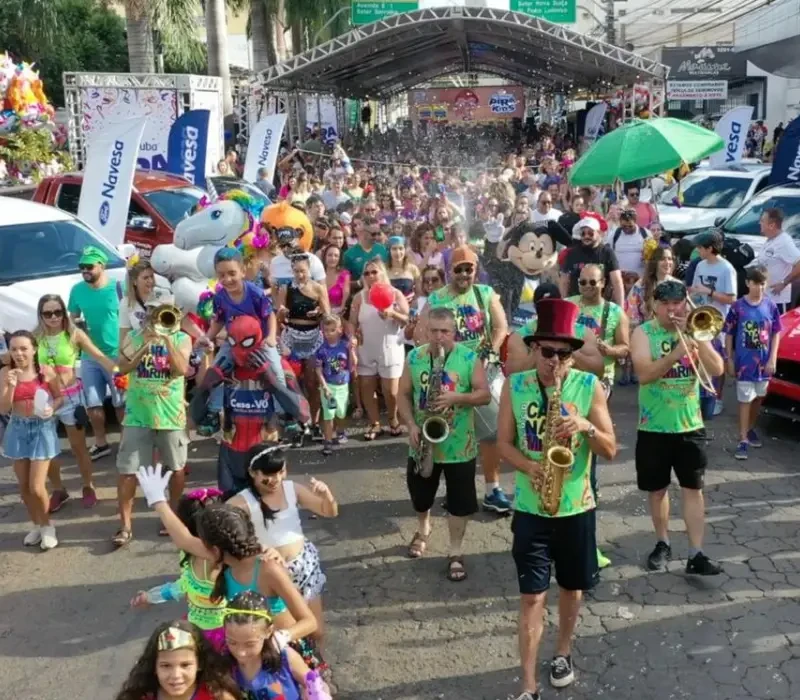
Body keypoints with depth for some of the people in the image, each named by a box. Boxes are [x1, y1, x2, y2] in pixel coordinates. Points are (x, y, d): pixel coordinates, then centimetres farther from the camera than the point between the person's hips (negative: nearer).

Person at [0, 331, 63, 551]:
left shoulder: (46, 372, -10)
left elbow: (59, 397, 3)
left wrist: (51, 408, -18)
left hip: (42, 429, -3)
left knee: (36, 487, -6)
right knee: (24, 486, 13)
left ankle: (47, 526, 18)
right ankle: (36, 525, 33)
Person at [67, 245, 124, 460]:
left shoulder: (117, 287, -9)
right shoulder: (77, 290, 2)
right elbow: (72, 319, 14)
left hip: (116, 355, -4)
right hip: (89, 356, 4)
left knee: (121, 402, 5)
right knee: (92, 403, 12)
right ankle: (101, 443, 27)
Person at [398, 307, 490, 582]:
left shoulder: (469, 358, -8)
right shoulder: (413, 358, -1)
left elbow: (485, 395, -8)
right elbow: (403, 395, 1)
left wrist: (457, 397, -24)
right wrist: (411, 425, -13)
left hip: (459, 445, -2)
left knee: (460, 501, 3)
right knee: (420, 495, 19)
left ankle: (455, 552, 19)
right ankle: (423, 530, 48)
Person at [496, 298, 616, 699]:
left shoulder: (589, 386, -7)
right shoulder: (514, 385, -5)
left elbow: (611, 450, -5)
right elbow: (503, 443, -1)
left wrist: (586, 426, -24)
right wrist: (529, 467, -20)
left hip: (576, 507, 1)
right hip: (530, 507, -1)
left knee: (572, 586, 18)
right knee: (532, 595, -1)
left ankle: (563, 652, 42)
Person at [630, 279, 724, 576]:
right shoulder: (643, 333, -5)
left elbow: (717, 369, -6)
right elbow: (644, 374, -19)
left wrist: (697, 337, -15)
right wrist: (675, 354, -31)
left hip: (690, 425, 2)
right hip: (654, 427, -2)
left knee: (693, 489, 1)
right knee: (657, 489, 10)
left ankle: (696, 554, 4)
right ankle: (662, 544, 27)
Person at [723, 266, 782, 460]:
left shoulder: (771, 306, -3)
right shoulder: (738, 307, -10)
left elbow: (776, 334, 2)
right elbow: (729, 335, -4)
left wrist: (772, 359, -4)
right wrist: (729, 360, -5)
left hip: (764, 362, 3)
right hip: (744, 362, -3)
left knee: (758, 398, 17)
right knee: (745, 400, 0)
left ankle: (751, 429, 36)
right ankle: (743, 440, 4)